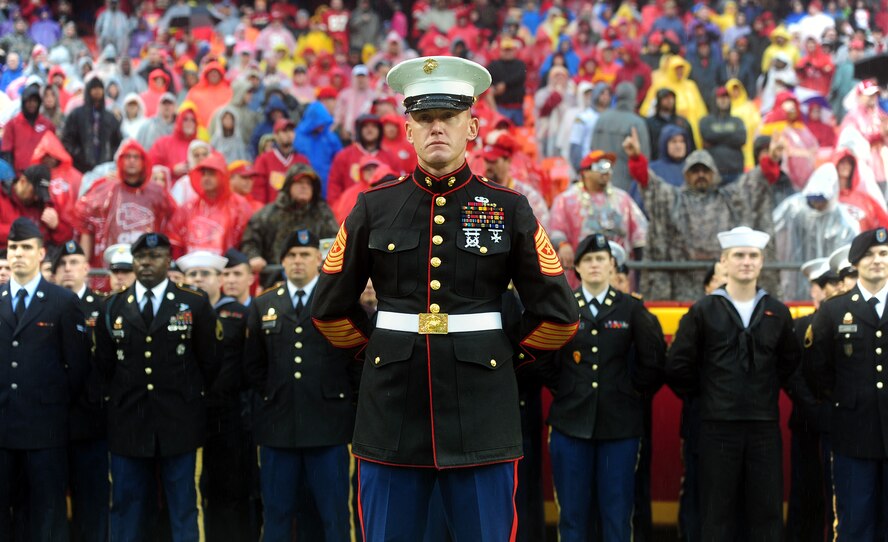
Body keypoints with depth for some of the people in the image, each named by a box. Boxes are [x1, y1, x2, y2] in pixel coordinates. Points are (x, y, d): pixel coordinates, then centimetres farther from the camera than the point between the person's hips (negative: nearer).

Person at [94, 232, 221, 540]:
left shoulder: (195, 304, 2)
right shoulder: (112, 307, 9)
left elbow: (210, 362, 7)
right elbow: (104, 364, 15)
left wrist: (190, 396, 9)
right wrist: (123, 397, 11)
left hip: (180, 424, -2)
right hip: (127, 425, 2)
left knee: (185, 510, 2)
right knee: (127, 512, 6)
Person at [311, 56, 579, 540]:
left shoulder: (509, 209, 2)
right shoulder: (374, 207, 4)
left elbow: (558, 314, 7)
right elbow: (330, 308, 14)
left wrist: (511, 359, 7)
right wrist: (378, 353, 11)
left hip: (480, 410, -1)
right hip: (393, 408, 1)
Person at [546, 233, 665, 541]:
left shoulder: (632, 308, 5)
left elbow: (653, 359, 8)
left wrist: (633, 388, 5)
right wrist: (560, 387, 4)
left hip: (620, 423, 0)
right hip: (571, 421, 0)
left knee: (617, 514, 3)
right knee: (573, 513, 5)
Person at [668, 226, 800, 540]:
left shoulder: (777, 313, 6)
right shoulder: (703, 311, -1)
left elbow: (790, 362, 18)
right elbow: (678, 367, 0)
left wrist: (768, 392, 11)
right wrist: (703, 395, 6)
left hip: (765, 425, 2)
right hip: (718, 426, -2)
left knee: (768, 514, 4)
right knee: (718, 515, 4)